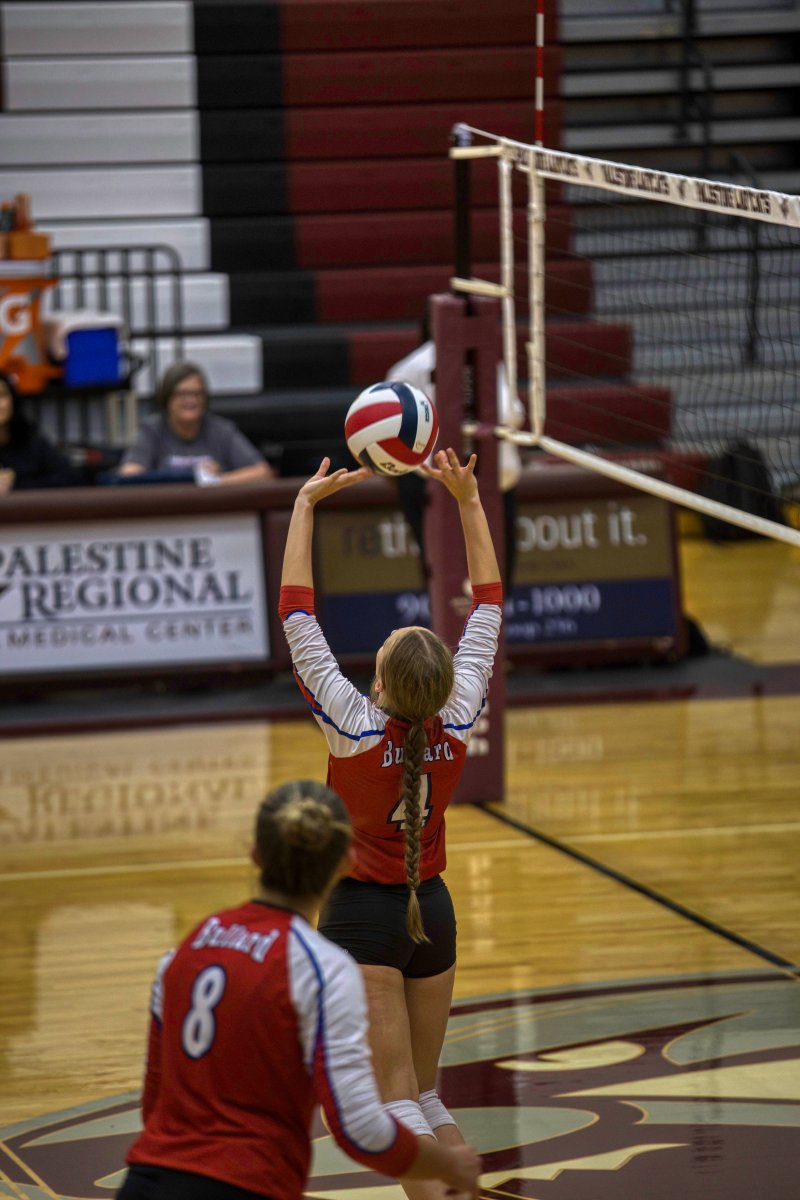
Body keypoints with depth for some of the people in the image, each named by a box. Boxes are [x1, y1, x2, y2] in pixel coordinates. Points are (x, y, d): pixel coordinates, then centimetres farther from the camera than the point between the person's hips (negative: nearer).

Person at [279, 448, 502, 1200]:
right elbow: (488, 606, 2)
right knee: (425, 1098, 17)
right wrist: (468, 502, 4)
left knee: (398, 1108, -7)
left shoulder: (353, 724, -18)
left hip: (362, 913, -5)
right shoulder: (458, 722, -9)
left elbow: (297, 612, -12)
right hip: (431, 910, 5)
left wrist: (305, 506, -7)